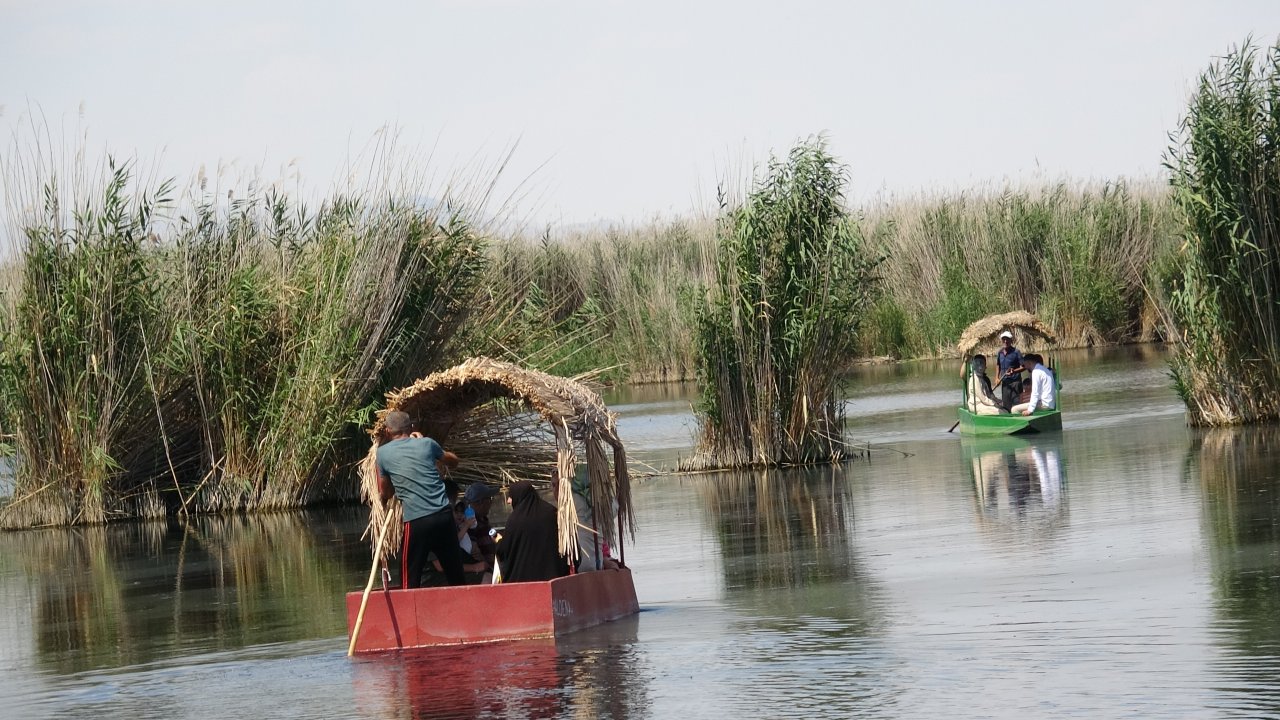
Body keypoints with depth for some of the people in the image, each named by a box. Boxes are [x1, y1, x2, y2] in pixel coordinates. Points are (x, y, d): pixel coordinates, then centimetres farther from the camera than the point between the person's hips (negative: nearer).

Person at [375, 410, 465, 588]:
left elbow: (385, 494, 14)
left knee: (410, 580, 3)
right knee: (456, 575, 11)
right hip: (444, 515, 3)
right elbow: (453, 461, 29)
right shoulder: (426, 443, 9)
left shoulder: (383, 453, 4)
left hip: (416, 521, -3)